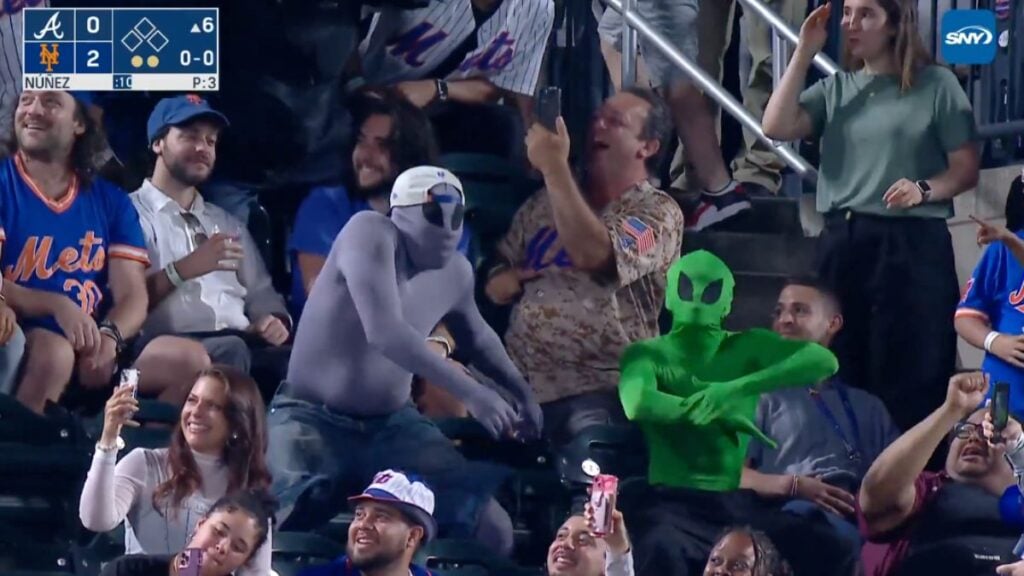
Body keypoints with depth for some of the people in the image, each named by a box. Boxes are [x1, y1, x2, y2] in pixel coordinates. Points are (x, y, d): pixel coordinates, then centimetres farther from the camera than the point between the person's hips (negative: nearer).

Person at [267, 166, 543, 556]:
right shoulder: (370, 234, -18)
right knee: (280, 535, -34)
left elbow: (477, 338, 29)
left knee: (494, 531, -11)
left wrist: (522, 393, 18)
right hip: (311, 418, -6)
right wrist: (470, 393, -34)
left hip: (392, 424, 6)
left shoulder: (455, 272, 4)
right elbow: (384, 333, -32)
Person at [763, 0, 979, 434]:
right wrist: (805, 52, 1)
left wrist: (925, 190, -19)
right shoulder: (835, 90, 15)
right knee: (840, 379, 6)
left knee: (910, 382, -7)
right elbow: (777, 127, 0)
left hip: (913, 246, -5)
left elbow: (966, 169, 1)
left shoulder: (936, 85, 2)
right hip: (841, 244, 5)